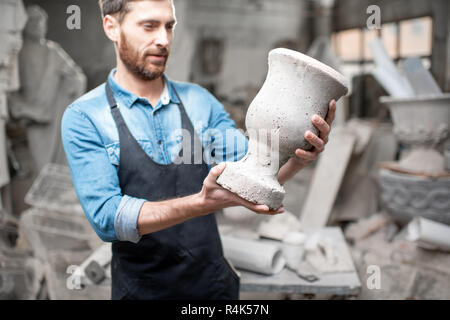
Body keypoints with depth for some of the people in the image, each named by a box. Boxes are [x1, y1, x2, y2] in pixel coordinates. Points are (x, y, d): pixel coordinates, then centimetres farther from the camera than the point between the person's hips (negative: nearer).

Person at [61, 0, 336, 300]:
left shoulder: (200, 100, -1)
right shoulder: (84, 118, -12)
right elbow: (107, 218, -22)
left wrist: (298, 158, -29)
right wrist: (204, 203, -35)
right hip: (142, 289, -3)